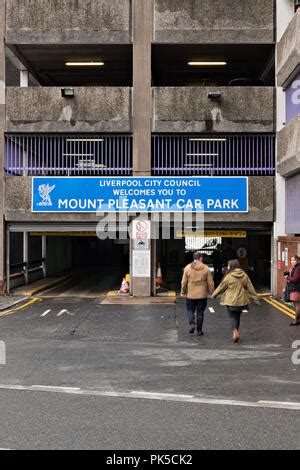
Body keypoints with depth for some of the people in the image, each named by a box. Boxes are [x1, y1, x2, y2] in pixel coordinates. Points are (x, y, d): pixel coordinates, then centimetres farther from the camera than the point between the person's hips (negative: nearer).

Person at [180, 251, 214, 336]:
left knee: (190, 310, 16)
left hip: (190, 294, 0)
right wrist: (212, 292, 11)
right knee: (200, 312, 9)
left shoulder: (188, 267, -4)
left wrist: (183, 291, 11)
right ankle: (199, 330, 12)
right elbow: (210, 282, -1)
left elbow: (184, 281, -1)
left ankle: (192, 324, -7)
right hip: (202, 295, 0)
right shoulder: (206, 268, -4)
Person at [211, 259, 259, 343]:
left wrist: (214, 295, 12)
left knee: (232, 317, 2)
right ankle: (236, 332, 22)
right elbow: (250, 287, 5)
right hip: (241, 301, 4)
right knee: (238, 316, 16)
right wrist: (255, 297, 12)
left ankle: (235, 331, -19)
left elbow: (222, 287, -2)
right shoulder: (244, 275, 1)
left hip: (231, 301, -4)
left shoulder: (229, 276, -12)